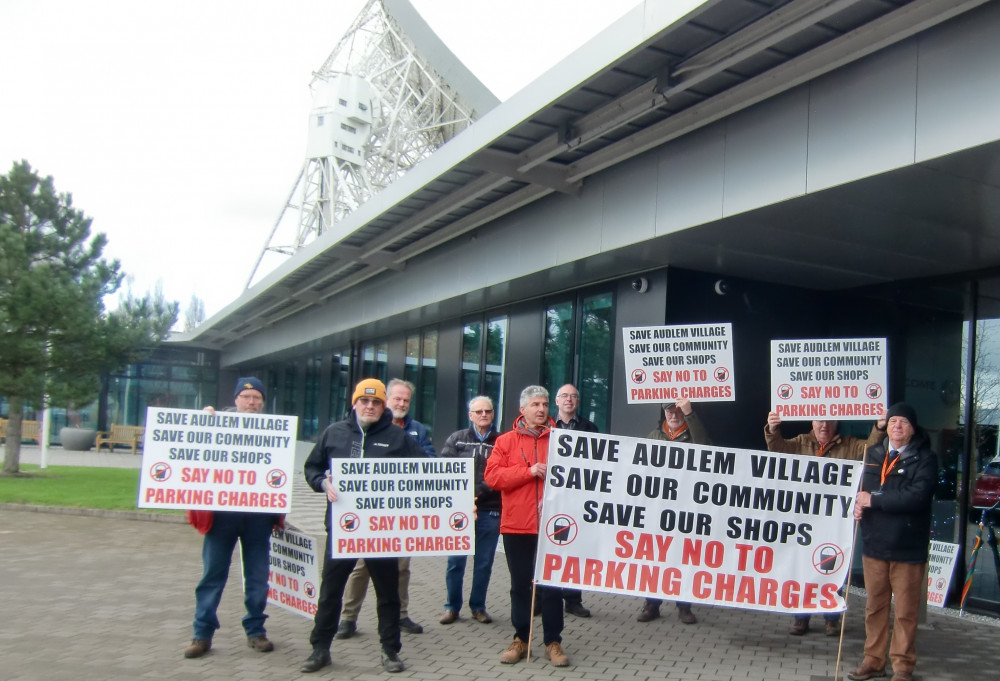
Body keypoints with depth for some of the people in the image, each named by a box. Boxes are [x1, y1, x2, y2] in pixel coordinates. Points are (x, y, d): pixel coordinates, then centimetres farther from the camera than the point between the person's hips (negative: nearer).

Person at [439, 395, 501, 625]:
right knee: (455, 561, 3)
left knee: (484, 563, 8)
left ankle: (478, 607, 22)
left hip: (490, 511, 0)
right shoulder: (456, 439, 7)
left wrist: (479, 493, -12)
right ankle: (452, 607, 17)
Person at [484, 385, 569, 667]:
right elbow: (492, 476, -7)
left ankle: (553, 642, 14)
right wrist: (529, 471, -14)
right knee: (520, 584, 10)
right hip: (516, 524, 0)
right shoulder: (506, 441, 3)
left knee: (552, 584, 4)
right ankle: (520, 639, 21)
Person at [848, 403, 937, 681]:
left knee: (906, 610, 4)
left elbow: (917, 496, -20)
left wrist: (874, 500, -16)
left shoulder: (925, 458, -6)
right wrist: (858, 505, -6)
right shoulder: (873, 454, 9)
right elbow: (860, 487, 17)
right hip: (874, 543, 4)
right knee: (875, 606, 13)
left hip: (908, 546, -4)